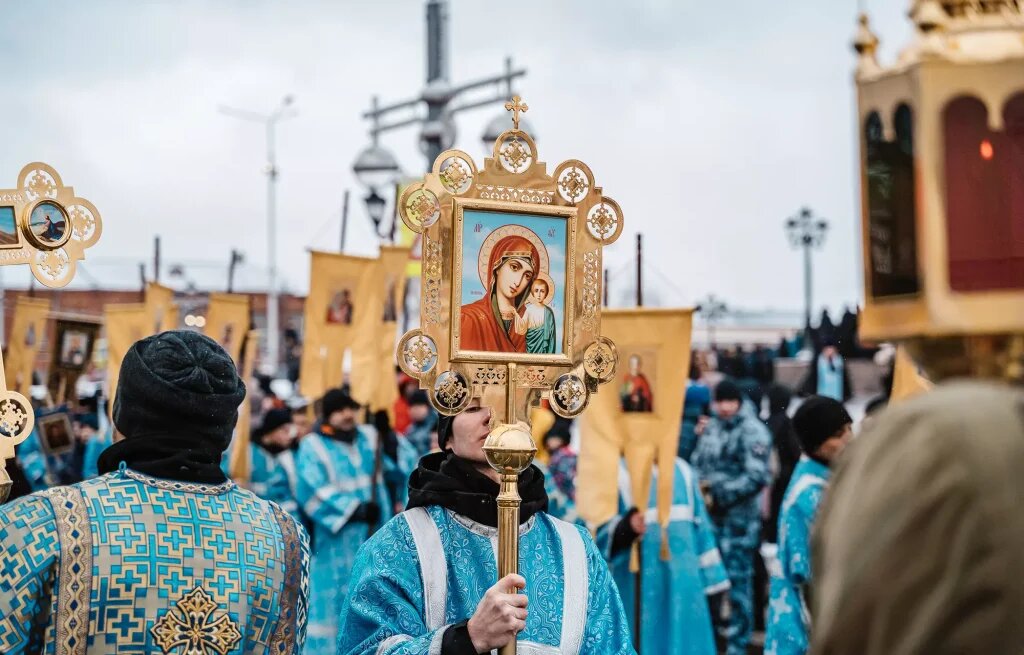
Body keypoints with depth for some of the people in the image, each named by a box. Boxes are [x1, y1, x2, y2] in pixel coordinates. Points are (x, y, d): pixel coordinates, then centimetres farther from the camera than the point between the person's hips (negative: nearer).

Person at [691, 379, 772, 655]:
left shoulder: (752, 431, -9)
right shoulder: (710, 427, 12)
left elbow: (757, 477, -17)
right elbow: (698, 463, 20)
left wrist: (718, 494, -15)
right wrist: (700, 488, -1)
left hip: (739, 516, -7)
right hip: (709, 515, 7)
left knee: (738, 580, -2)